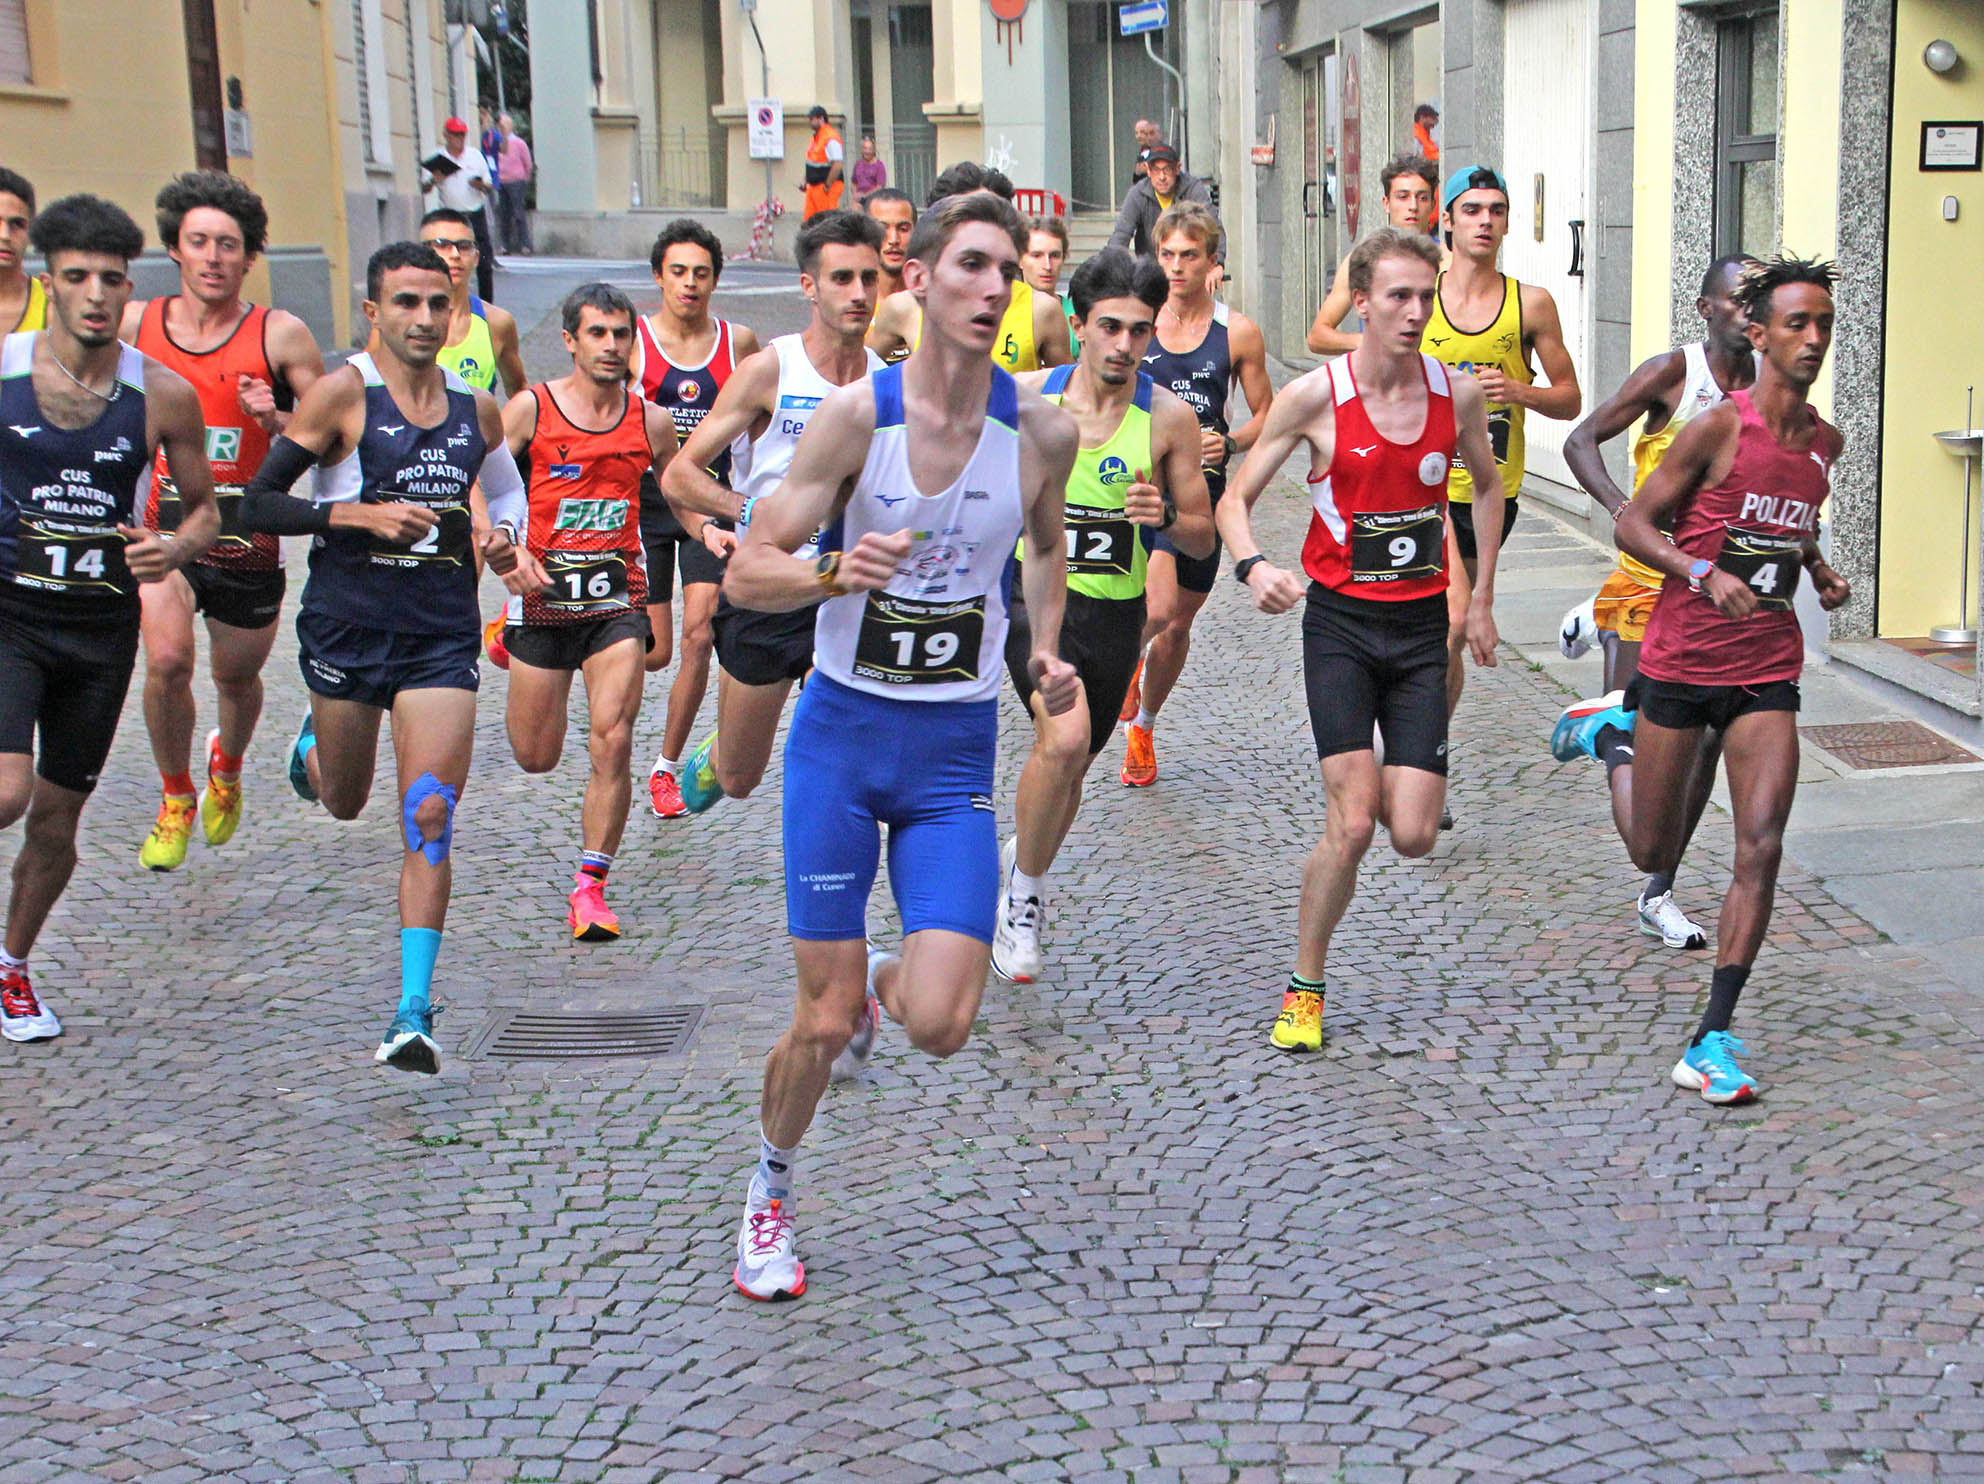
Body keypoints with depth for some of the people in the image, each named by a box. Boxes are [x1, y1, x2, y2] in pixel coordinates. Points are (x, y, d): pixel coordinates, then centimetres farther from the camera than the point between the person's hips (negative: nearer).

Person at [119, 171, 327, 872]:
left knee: (238, 678, 17)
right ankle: (175, 799, 4)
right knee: (167, 661, -22)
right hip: (161, 527, 0)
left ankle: (226, 766, 53)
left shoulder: (281, 335, -8)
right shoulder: (135, 324, 0)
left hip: (248, 535, 0)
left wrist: (276, 422, -22)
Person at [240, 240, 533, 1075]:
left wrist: (503, 538, 3)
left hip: (444, 634, 2)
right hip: (348, 623, -1)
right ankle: (313, 744, 55)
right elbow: (255, 505, -8)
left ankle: (414, 1011, -6)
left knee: (428, 819, -9)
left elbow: (508, 492, 25)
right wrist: (359, 514, -21)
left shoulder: (479, 409, 6)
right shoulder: (343, 394, -7)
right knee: (343, 803, 17)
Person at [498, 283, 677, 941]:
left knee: (612, 742, -15)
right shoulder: (531, 408, -4)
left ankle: (590, 887, -2)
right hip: (543, 593, -1)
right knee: (536, 757, 11)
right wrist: (510, 549, -19)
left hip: (617, 599, 1)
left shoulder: (651, 421, 4)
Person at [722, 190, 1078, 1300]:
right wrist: (833, 573, -28)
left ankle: (882, 983, 27)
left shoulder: (1043, 431, -4)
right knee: (823, 1020, 1)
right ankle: (771, 1194, 30)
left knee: (940, 1025, -11)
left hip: (956, 748, 2)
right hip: (842, 730, -1)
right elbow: (747, 574, -8)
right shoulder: (856, 414, -11)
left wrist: (1049, 652, 3)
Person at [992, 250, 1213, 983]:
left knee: (1070, 768, 15)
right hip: (1035, 594, -2)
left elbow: (1203, 538, 0)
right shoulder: (1024, 395, -4)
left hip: (1116, 612, 2)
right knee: (1065, 738, -27)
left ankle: (1020, 872, 46)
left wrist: (1164, 516, -19)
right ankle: (1024, 890, -4)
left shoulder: (1170, 418, -5)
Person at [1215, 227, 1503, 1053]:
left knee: (1413, 837, -5)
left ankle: (1389, 777, 33)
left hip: (1422, 624, 3)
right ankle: (1304, 990, 6)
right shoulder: (1313, 397, -8)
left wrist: (1481, 600, 17)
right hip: (1340, 621, -3)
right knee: (1352, 824, -14)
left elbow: (1488, 486, 20)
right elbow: (1236, 499, -2)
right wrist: (1252, 566, -22)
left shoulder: (1458, 394, 1)